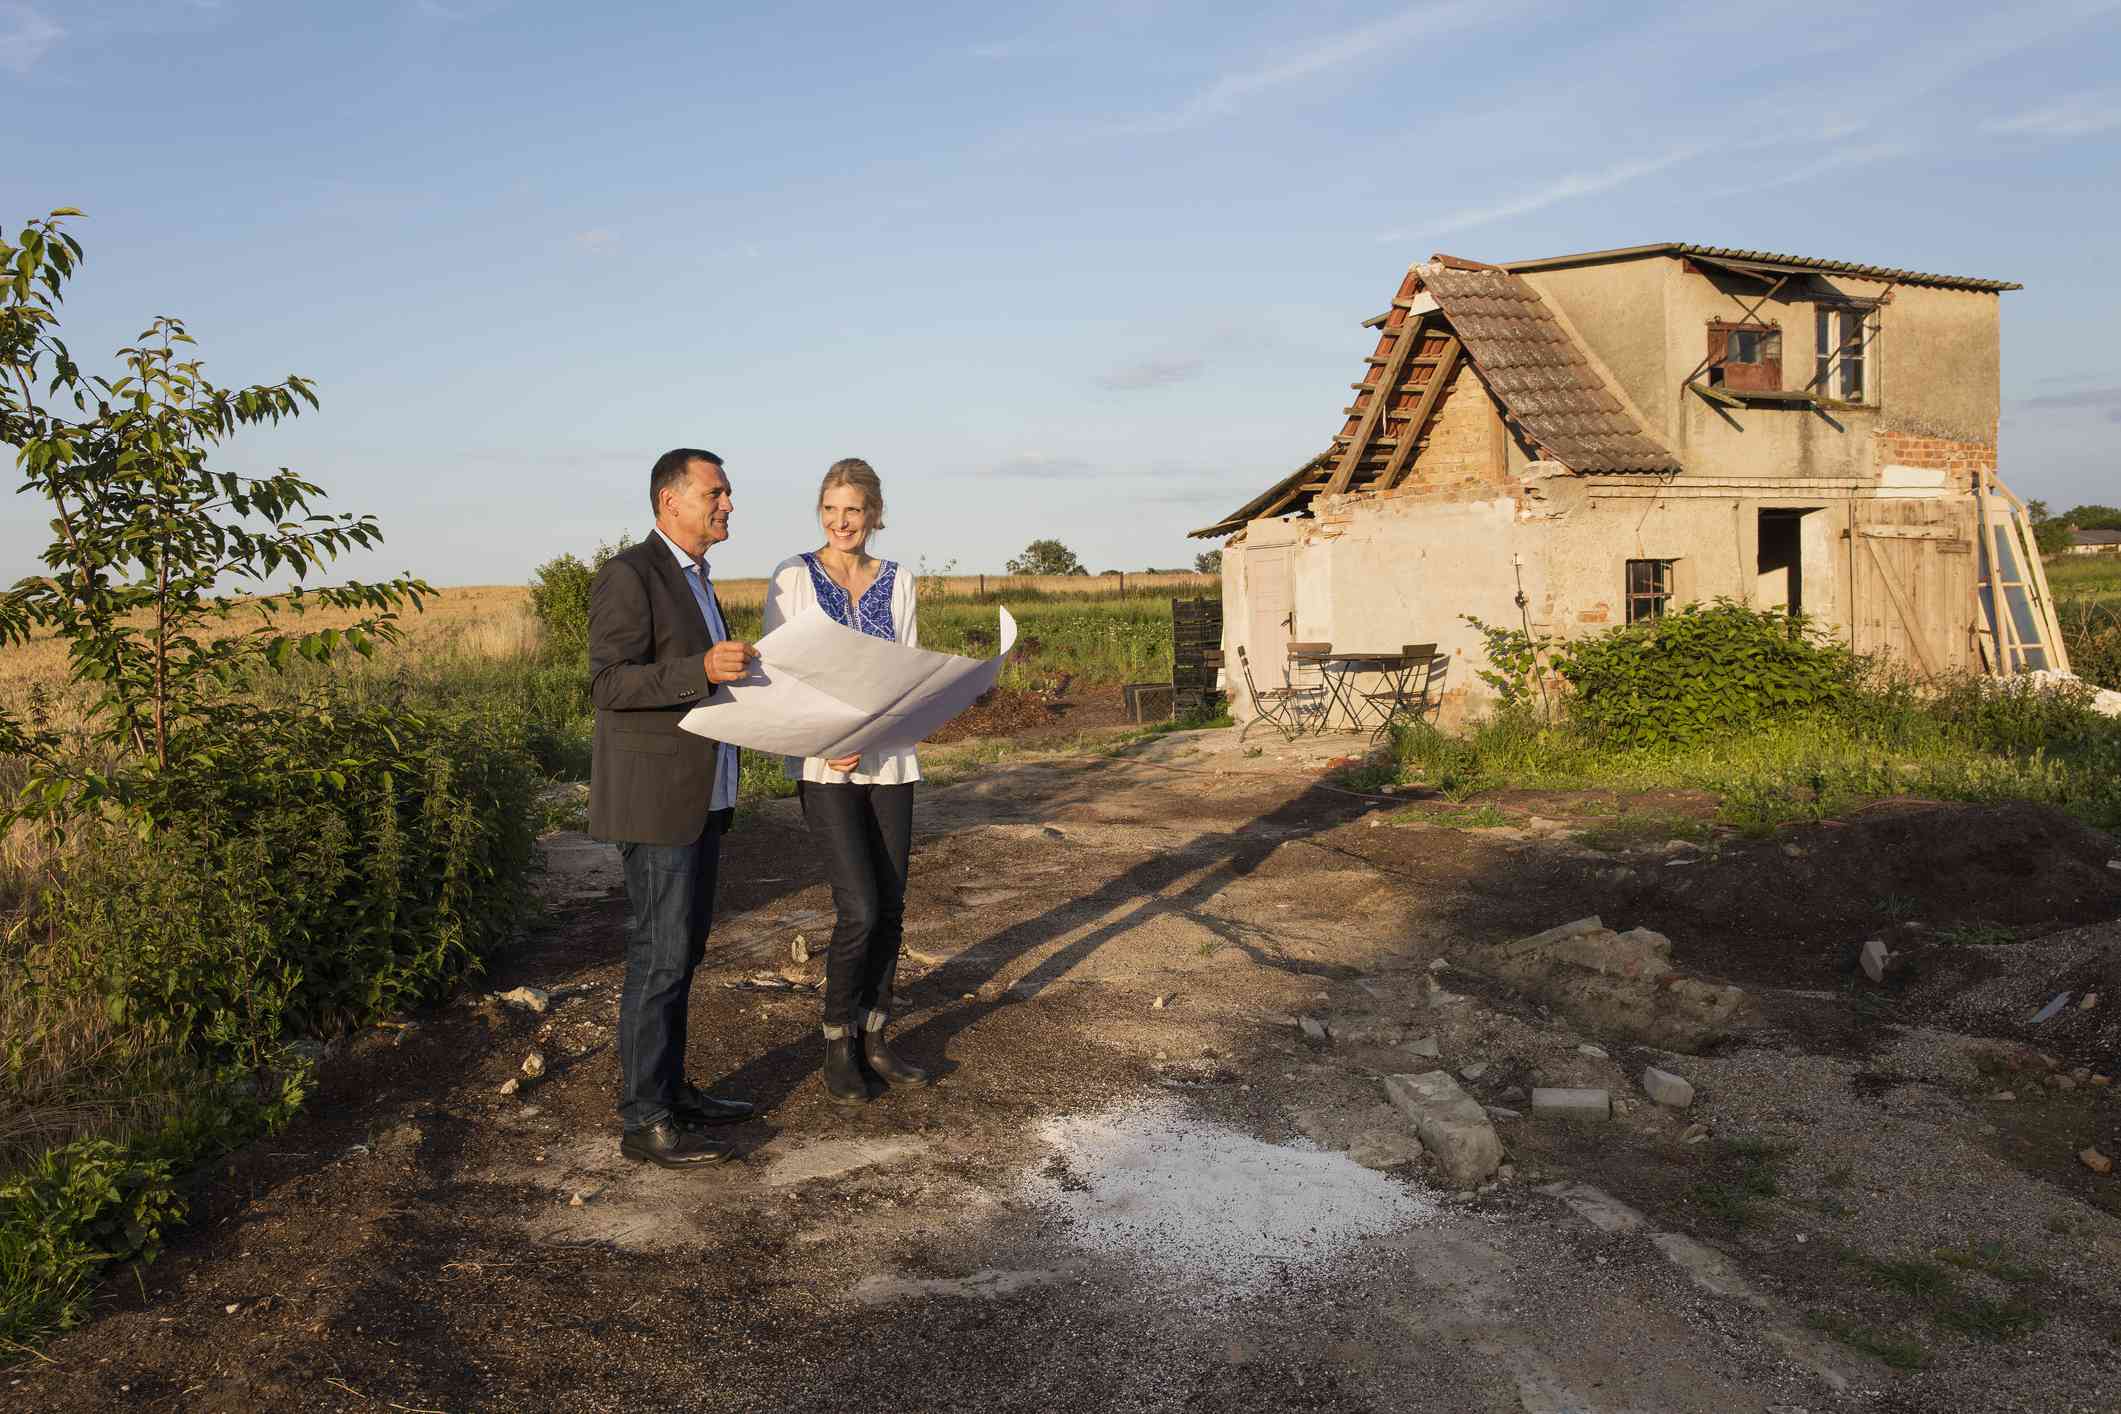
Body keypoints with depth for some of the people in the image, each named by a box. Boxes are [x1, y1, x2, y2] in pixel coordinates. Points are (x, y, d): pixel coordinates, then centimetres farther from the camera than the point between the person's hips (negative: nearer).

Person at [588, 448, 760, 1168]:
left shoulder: (693, 579, 17)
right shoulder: (629, 574, -13)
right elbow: (610, 684, -21)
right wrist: (705, 670, -30)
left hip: (700, 792, 10)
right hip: (653, 796, -10)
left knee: (682, 947, 15)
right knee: (659, 955, -6)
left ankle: (670, 1088, 25)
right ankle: (644, 1122, 3)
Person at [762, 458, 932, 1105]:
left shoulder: (898, 583, 7)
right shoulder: (792, 578, -2)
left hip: (888, 762, 4)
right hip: (822, 766, -4)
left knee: (890, 908, 5)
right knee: (860, 910, -10)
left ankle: (872, 1040, 20)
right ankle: (838, 1046, 9)